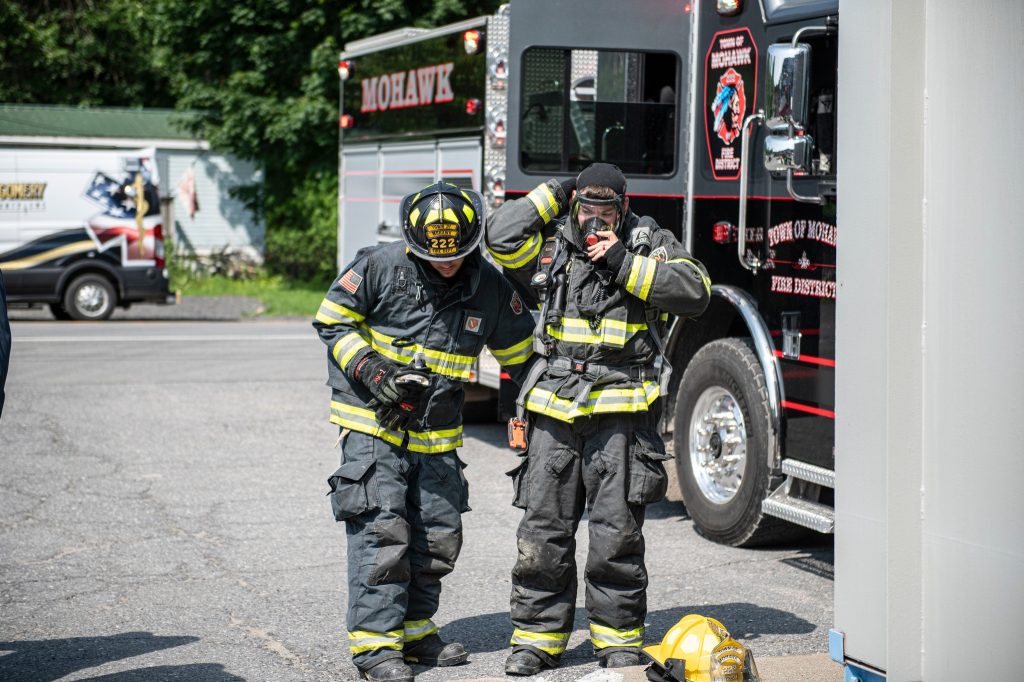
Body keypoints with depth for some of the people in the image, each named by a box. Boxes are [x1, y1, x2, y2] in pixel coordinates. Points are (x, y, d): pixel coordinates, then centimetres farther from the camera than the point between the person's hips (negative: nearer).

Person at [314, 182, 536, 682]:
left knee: (439, 537, 8)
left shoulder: (490, 288, -1)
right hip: (372, 423, -4)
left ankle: (414, 628, 23)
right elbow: (332, 322, -4)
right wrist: (371, 371, -17)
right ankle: (373, 640, -8)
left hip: (437, 436, 5)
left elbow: (520, 355, 13)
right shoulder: (380, 267, -12)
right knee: (381, 530, -12)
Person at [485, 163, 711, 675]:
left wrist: (624, 264, -12)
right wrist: (554, 193, 6)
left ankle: (618, 637, 11)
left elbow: (695, 291, -8)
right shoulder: (551, 246, 11)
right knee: (543, 529, 4)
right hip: (555, 409, 2)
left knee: (616, 532, -2)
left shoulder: (649, 244, 5)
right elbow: (502, 234, -5)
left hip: (620, 409, -2)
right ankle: (538, 636, 14)